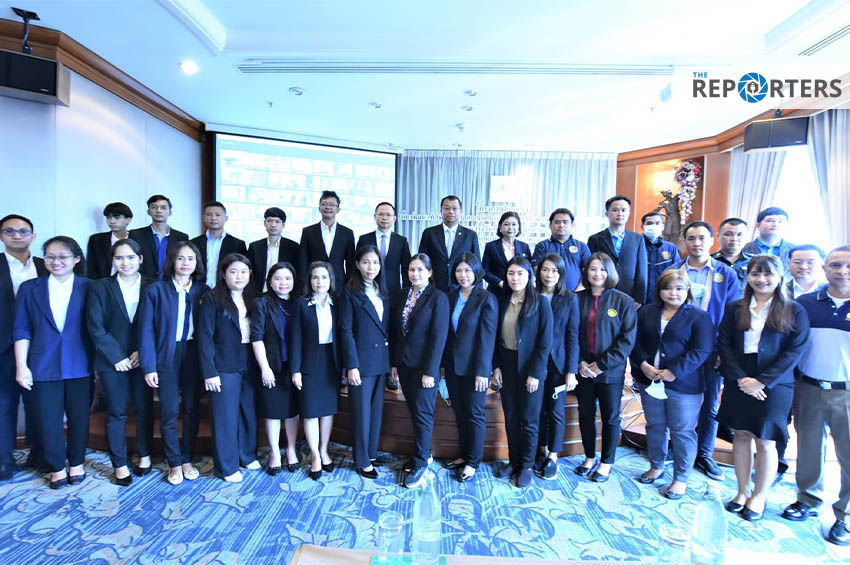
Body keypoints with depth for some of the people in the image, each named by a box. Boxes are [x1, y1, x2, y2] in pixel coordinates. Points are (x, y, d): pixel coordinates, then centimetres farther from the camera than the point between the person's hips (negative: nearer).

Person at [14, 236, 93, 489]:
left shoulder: (88, 288, -1)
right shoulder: (29, 288, 3)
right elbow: (22, 330, 3)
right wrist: (22, 367, -2)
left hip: (79, 366, -1)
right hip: (44, 366, 1)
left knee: (79, 417, 10)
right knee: (48, 419, 9)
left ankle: (76, 463, 29)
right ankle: (57, 467, 27)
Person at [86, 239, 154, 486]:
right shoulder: (100, 287, 0)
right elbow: (95, 327, -5)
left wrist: (142, 352, -11)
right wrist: (117, 357, -10)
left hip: (142, 358, 1)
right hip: (112, 361, 0)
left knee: (144, 409, 10)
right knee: (116, 412, 8)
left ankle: (145, 454, 27)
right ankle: (119, 464, 21)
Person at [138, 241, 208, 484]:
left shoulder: (203, 291, 2)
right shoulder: (155, 290, -4)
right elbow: (146, 330, -5)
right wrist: (149, 366, -9)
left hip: (194, 355, 2)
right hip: (167, 355, -2)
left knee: (192, 409, 10)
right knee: (169, 412, 4)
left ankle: (187, 459, 27)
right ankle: (174, 463, 23)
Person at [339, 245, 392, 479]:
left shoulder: (383, 293, 10)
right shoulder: (350, 293, -6)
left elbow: (387, 328, 12)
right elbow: (345, 331, -10)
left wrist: (392, 360, 7)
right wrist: (352, 366, -15)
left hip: (381, 361, 6)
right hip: (361, 361, -5)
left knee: (376, 409, 15)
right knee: (362, 411, 5)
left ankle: (372, 453, 30)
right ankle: (362, 461, 20)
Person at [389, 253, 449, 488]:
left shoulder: (438, 297, -10)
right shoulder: (402, 295, 6)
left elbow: (439, 336, -14)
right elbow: (394, 330, 9)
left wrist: (430, 371, -16)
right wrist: (394, 361, 6)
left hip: (424, 366, -5)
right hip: (404, 363, 5)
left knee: (422, 413, 3)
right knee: (414, 410, 15)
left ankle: (421, 463, 19)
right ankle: (424, 453, 33)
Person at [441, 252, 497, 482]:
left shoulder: (487, 299, -11)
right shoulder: (451, 296, 5)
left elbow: (487, 337, -13)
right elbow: (447, 331, 8)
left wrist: (482, 371, -15)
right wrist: (444, 362, 4)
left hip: (473, 366, -5)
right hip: (452, 365, 5)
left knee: (474, 414, 7)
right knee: (459, 412, 16)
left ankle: (473, 462, 23)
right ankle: (464, 455, 32)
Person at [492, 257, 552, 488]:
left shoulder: (540, 303, -10)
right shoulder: (502, 302, 2)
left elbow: (545, 342, -11)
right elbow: (496, 337, 6)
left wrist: (535, 373, -14)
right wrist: (496, 366, -1)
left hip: (530, 369, -4)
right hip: (506, 367, 4)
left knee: (529, 420, 8)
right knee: (510, 417, 13)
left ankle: (527, 466, 25)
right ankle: (513, 461, 30)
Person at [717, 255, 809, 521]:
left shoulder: (794, 311, -1)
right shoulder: (735, 309, 5)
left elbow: (794, 352, -7)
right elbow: (724, 345, 1)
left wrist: (762, 381, -14)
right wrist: (740, 379, -10)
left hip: (773, 385, -2)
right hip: (738, 383, 2)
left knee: (765, 442, 4)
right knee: (741, 435, 10)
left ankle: (759, 497, 23)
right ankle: (742, 492, 25)